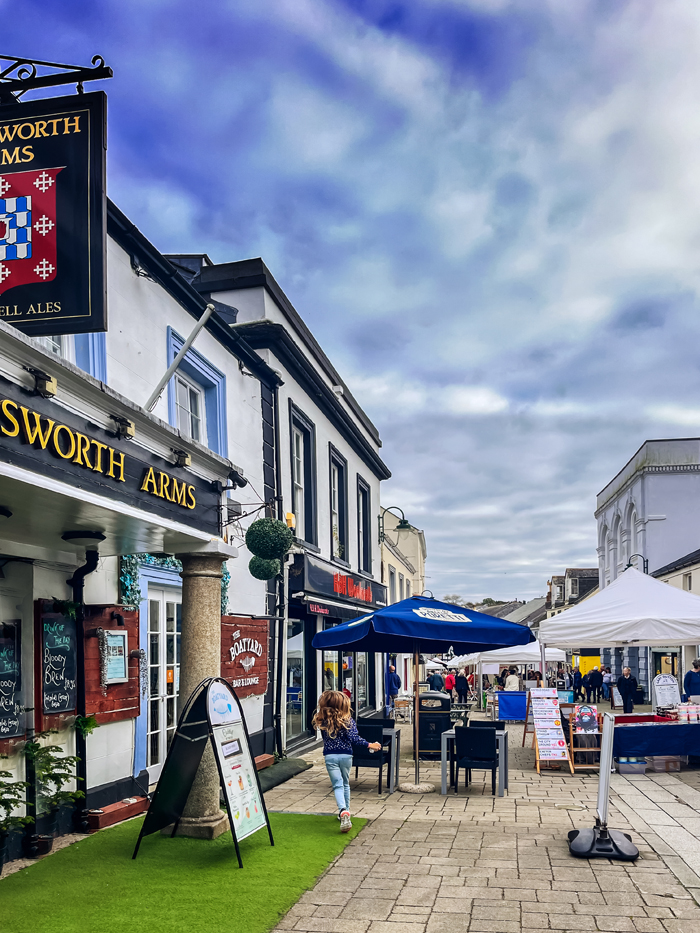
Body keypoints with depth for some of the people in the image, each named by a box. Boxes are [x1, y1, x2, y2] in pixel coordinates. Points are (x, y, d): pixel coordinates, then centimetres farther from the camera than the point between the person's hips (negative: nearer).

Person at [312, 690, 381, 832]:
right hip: (346, 755, 0)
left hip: (330, 756, 0)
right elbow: (354, 739, -18)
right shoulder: (348, 721, -11)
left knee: (337, 785, -3)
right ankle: (345, 811, 29)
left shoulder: (322, 721, -5)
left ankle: (343, 811, -26)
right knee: (345, 784, 20)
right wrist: (370, 745, -10)